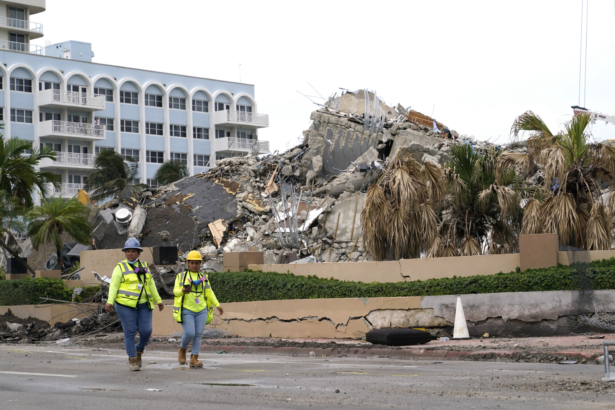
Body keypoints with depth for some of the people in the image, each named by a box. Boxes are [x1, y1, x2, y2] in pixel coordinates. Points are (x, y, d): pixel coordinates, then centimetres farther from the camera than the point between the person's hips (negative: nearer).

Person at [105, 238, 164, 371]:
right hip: (126, 305, -4)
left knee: (146, 331, -6)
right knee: (130, 332, -4)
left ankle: (139, 351, 22)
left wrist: (158, 300, 20)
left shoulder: (144, 266, 13)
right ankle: (133, 361, 3)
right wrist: (110, 302, -19)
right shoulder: (120, 267, 0)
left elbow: (151, 284, 19)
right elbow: (113, 286, -7)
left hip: (143, 305, 4)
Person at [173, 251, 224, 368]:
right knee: (189, 334, -14)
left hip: (201, 310, 3)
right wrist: (183, 290, -27)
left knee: (198, 335, -4)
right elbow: (175, 291, -5)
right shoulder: (181, 276, 4)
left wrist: (217, 305, 5)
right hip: (186, 310, -3)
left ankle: (194, 359, -1)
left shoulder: (203, 277, 14)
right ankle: (182, 350, 14)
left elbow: (209, 293, 14)